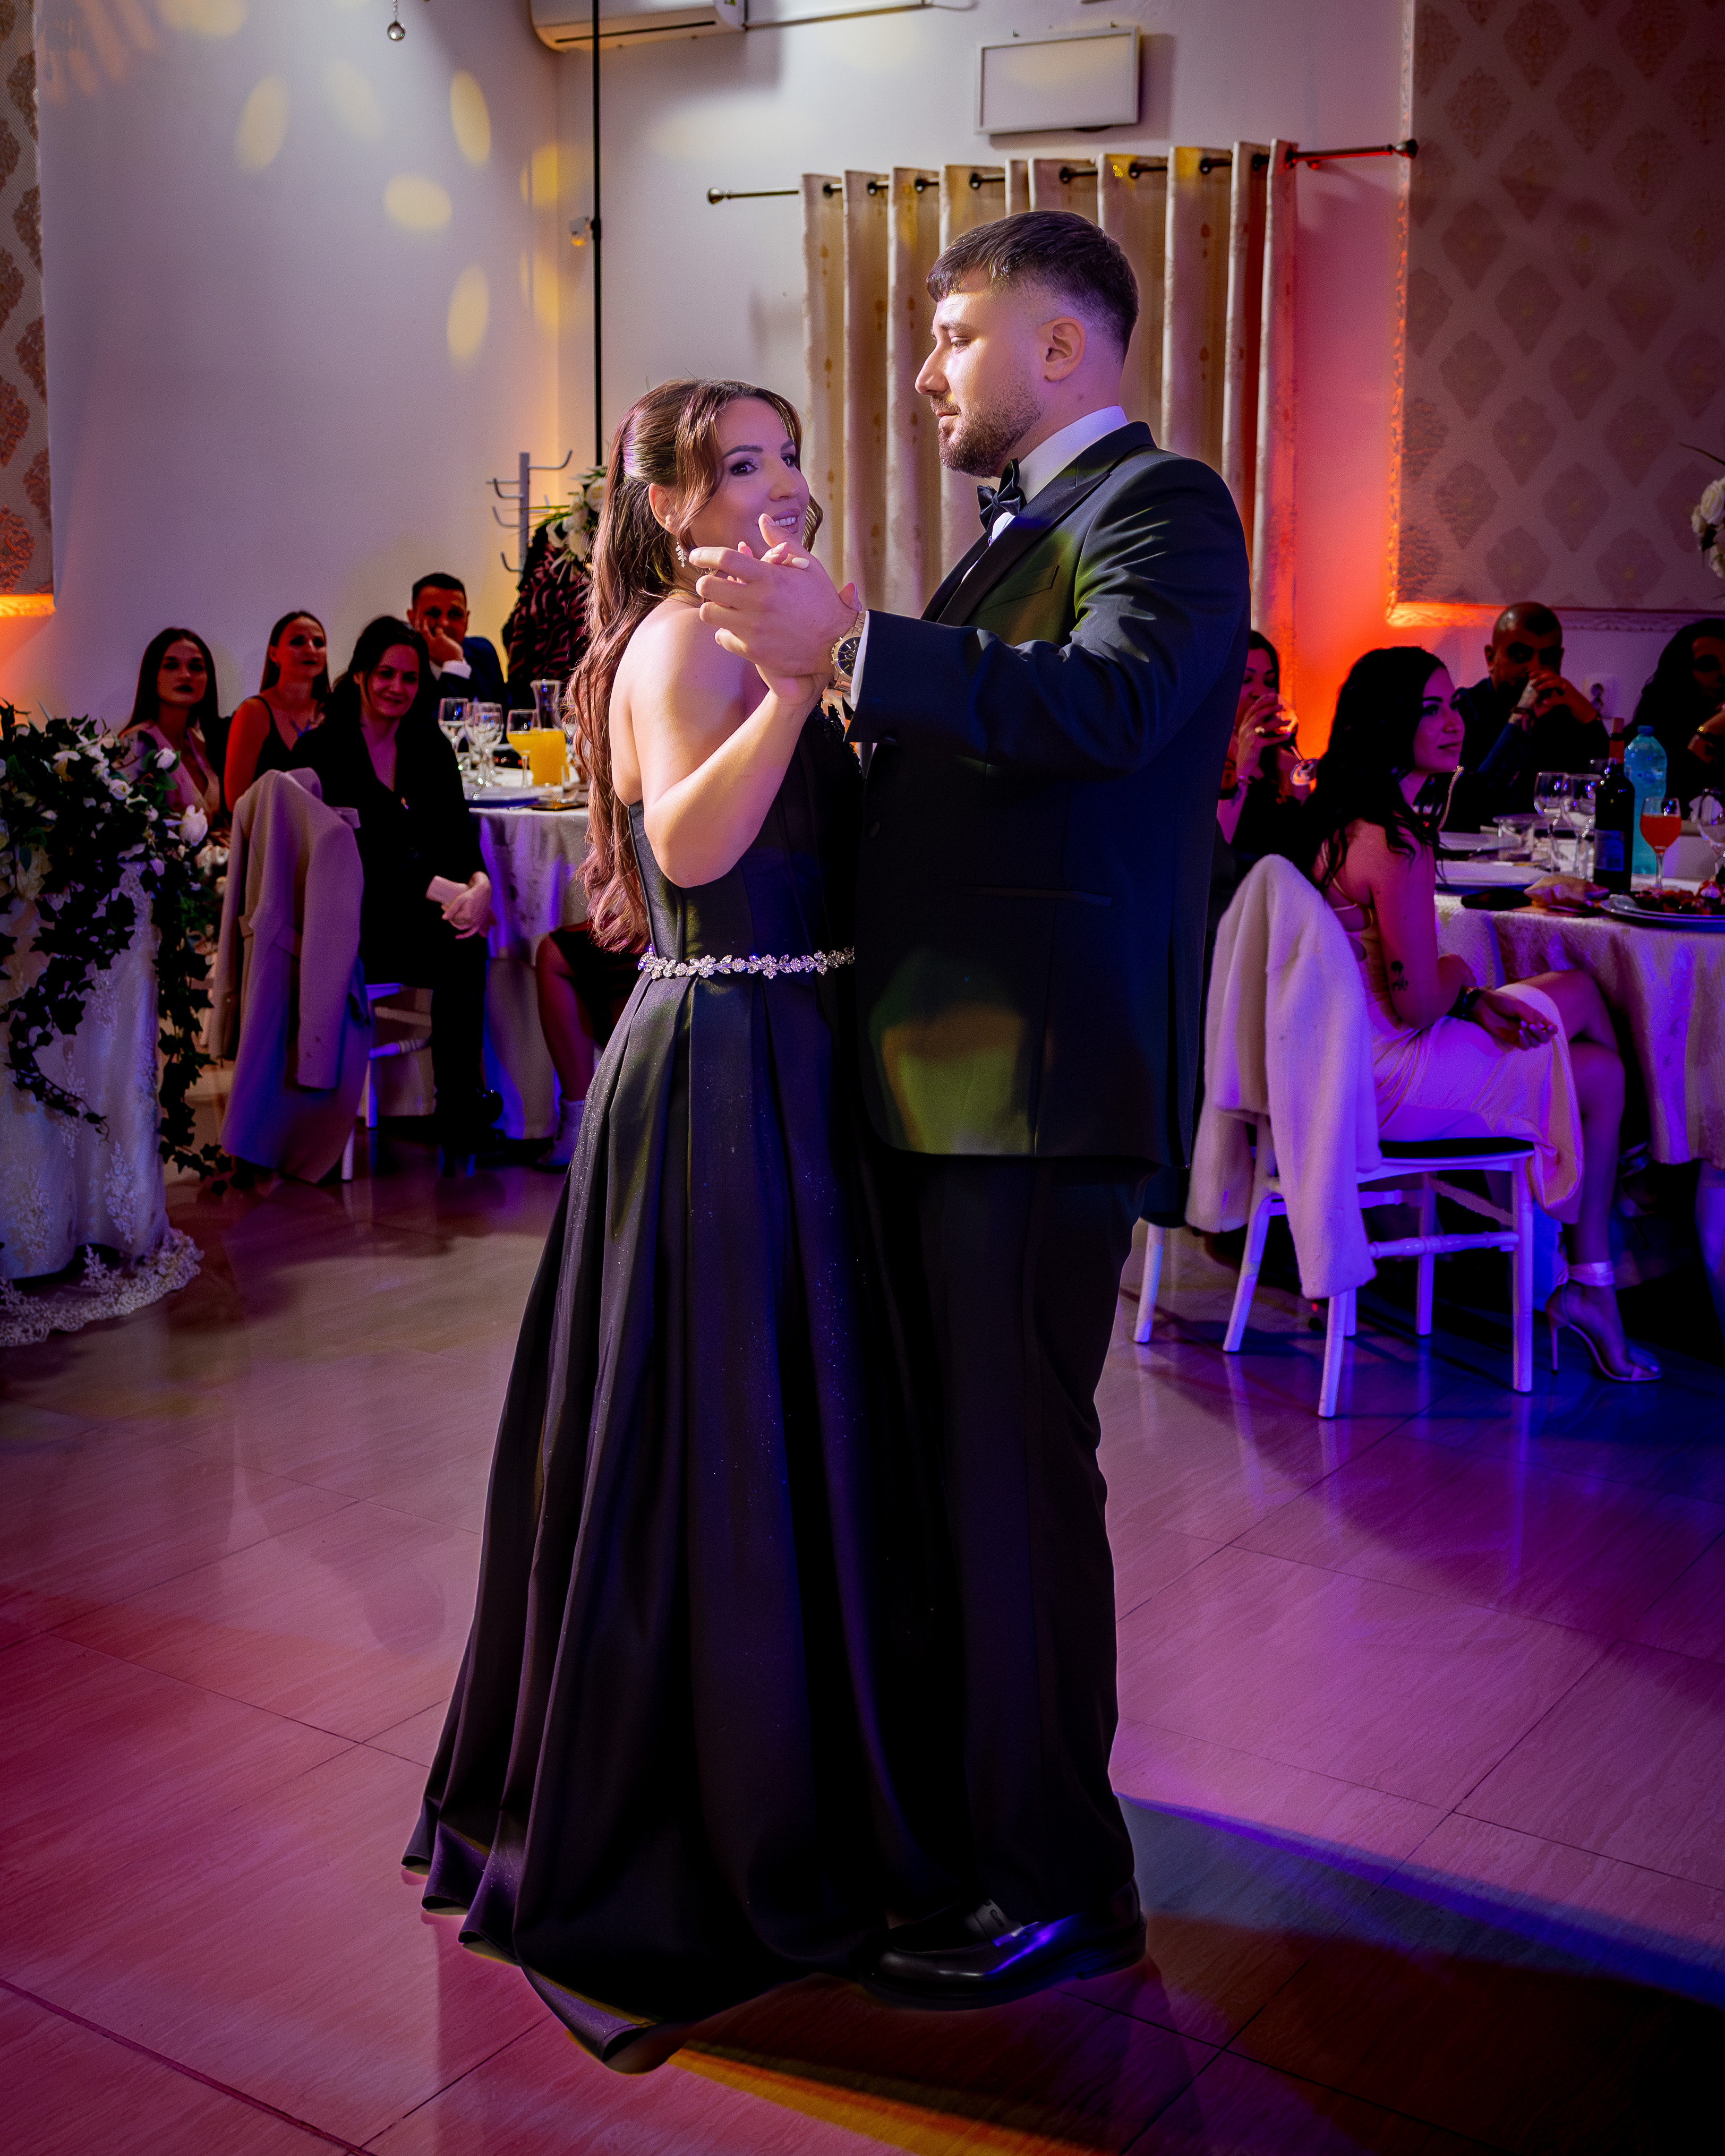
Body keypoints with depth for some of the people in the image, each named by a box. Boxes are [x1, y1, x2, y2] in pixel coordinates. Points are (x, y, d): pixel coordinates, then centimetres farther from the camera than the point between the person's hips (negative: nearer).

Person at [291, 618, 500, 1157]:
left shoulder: (430, 748, 13)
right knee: (459, 946, -30)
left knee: (464, 941, -29)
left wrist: (479, 883, -22)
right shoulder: (319, 750, -3)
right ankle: (461, 1109, -21)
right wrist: (440, 889, -26)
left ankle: (461, 1113, -21)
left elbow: (458, 836, 3)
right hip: (345, 921, -5)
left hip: (415, 909, 5)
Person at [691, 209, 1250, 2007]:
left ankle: (1059, 1886, 12)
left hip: (1041, 1069, -9)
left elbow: (1114, 701, -27)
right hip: (945, 1065, 9)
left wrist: (850, 642, -31)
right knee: (959, 1450, 17)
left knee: (1017, 1468, -3)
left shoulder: (1162, 507, -7)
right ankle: (972, 1798, 33)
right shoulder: (1019, 526, 22)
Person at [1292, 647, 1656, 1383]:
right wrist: (1461, 976, 0)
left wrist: (1471, 1000, 2)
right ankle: (1593, 1286, 22)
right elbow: (1417, 1004, -22)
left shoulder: (1335, 814, 7)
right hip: (1387, 1079, -9)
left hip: (1342, 1055, 9)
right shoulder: (1396, 842, -23)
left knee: (1581, 991, 19)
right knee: (1600, 1074, 8)